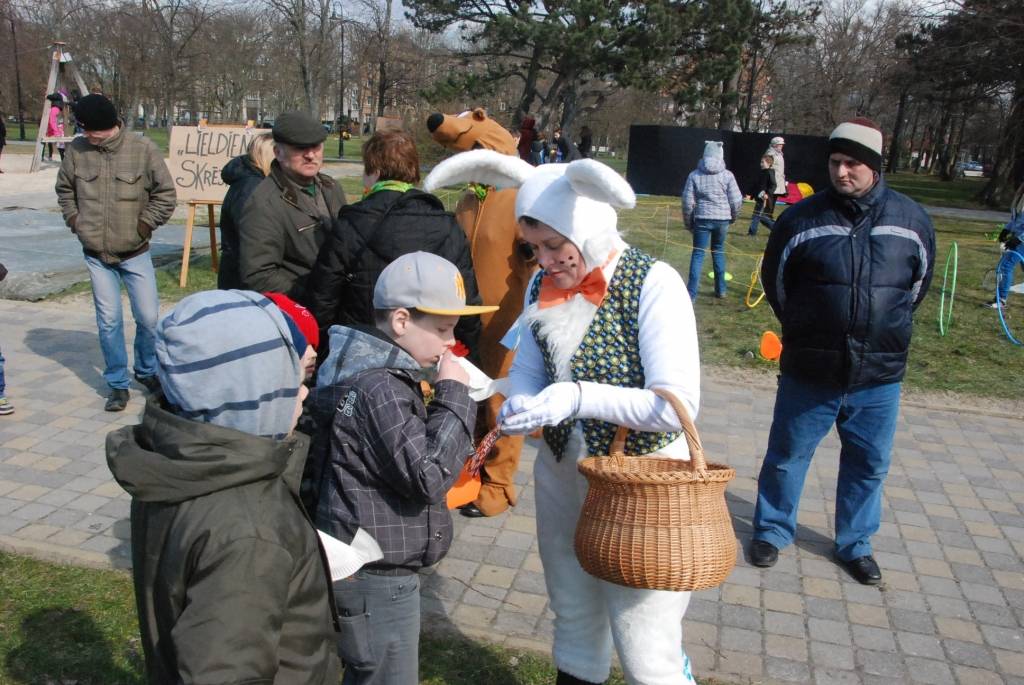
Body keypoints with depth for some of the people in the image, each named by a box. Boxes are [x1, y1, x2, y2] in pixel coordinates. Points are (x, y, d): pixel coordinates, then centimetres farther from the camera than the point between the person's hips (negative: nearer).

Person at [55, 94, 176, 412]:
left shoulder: (143, 149, -11)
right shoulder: (77, 150, -4)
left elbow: (165, 194, -3)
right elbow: (64, 189, 13)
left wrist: (143, 226, -6)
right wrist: (75, 222, 4)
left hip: (135, 254, -1)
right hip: (96, 255, 1)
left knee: (148, 317, 1)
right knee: (109, 321, 3)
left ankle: (146, 371, 27)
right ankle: (117, 385, 17)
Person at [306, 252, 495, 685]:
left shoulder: (368, 366, 6)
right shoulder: (380, 388, -26)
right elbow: (429, 475, -26)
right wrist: (453, 396, -20)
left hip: (366, 564, 10)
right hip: (376, 576, -10)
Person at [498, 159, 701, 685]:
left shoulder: (653, 284, -19)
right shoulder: (543, 286, -1)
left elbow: (677, 405, -25)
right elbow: (526, 371, 5)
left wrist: (579, 396, -34)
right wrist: (519, 406, -17)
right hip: (561, 474, 6)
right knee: (574, 621, 24)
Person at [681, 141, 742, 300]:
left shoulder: (694, 175, -2)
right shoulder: (727, 175, -2)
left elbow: (688, 202, -3)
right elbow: (736, 201, -1)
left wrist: (688, 223, 9)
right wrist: (733, 216, 18)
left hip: (702, 219, -1)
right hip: (723, 219, 1)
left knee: (698, 254, 2)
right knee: (718, 251, 18)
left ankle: (691, 293, -4)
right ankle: (720, 289, 25)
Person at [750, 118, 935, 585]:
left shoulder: (911, 220, -3)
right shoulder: (801, 218, -9)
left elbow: (919, 284, 14)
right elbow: (774, 282, 5)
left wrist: (886, 328, 14)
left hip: (880, 376, 2)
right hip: (808, 372, -2)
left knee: (870, 464, 15)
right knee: (787, 457, 12)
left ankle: (856, 544, 35)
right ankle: (772, 530, 33)